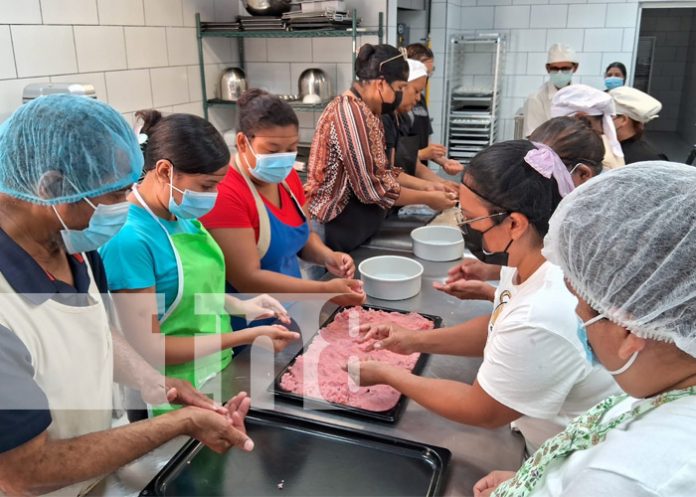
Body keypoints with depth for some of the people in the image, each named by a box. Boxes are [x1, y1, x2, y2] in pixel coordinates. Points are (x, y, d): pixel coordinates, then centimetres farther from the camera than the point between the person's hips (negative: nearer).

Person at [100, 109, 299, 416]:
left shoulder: (181, 213, -3)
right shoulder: (128, 238, -27)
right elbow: (149, 350, -23)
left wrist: (238, 306, -4)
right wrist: (248, 337, -21)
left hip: (217, 374, 7)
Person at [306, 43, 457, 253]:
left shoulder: (366, 112, 10)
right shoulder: (351, 113, -21)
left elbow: (382, 172, 13)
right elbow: (372, 189, -22)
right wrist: (427, 199, -12)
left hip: (356, 227, 10)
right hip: (340, 230, -10)